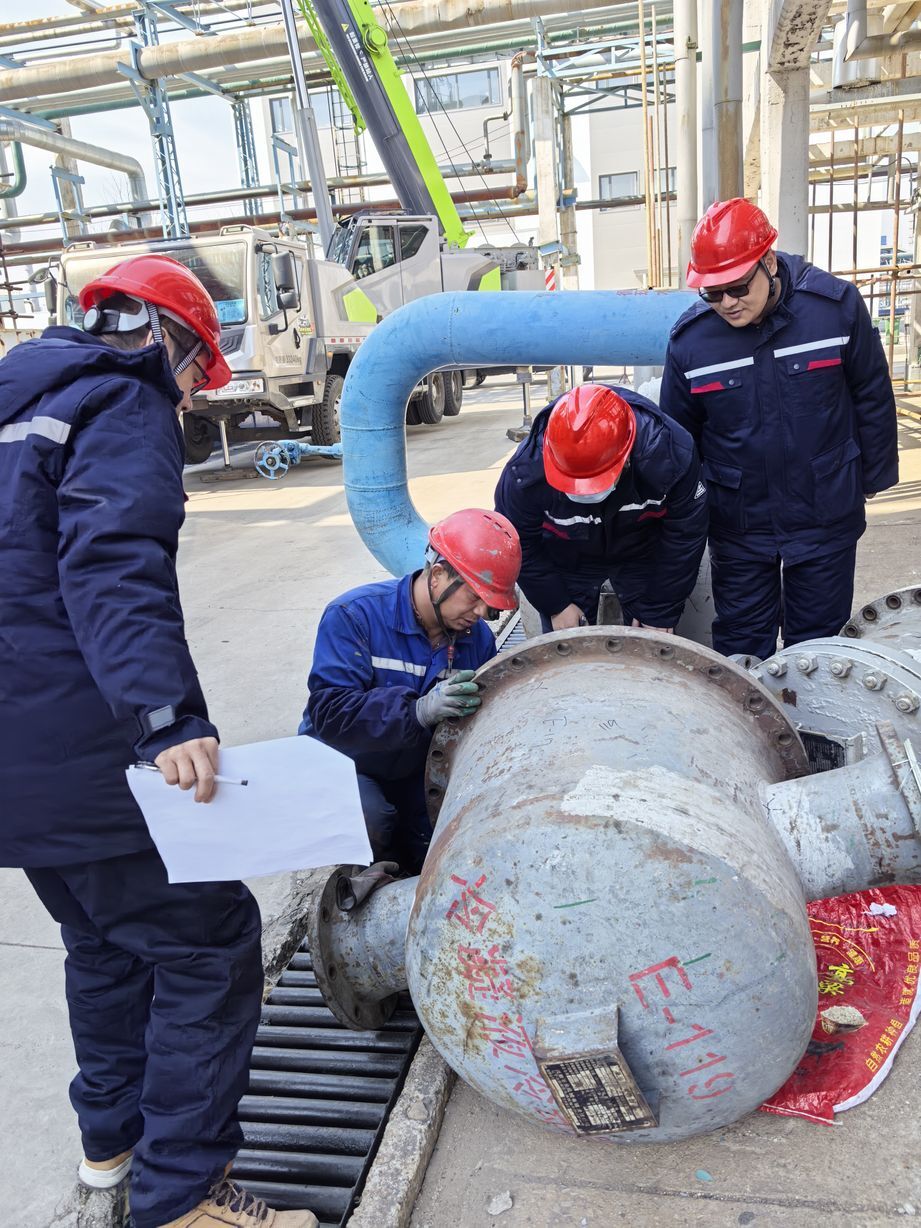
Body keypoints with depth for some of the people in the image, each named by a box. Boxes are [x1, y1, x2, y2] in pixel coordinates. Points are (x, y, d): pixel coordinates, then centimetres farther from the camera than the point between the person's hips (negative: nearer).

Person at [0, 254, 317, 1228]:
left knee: (105, 938, 23)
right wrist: (167, 717, -36)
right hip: (82, 754, -10)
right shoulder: (124, 406, -9)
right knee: (208, 945, 0)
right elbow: (113, 571, -26)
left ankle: (114, 1137, 38)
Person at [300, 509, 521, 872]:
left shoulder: (478, 637, -6)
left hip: (417, 774, 5)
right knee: (369, 818, -34)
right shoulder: (354, 615, -24)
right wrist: (419, 710, -48)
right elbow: (330, 713, -34)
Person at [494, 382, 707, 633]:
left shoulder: (670, 453, -34)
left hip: (642, 554, 1)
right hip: (566, 563, 0)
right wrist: (555, 605, -9)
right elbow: (519, 544, -15)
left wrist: (661, 614, -12)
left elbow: (685, 536, -19)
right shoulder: (525, 470, -34)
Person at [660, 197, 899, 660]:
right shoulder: (689, 338, -10)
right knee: (739, 642, 13)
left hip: (825, 515, 0)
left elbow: (872, 398, 0)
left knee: (817, 640, 14)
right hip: (737, 524, 1)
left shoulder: (836, 305, -12)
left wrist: (875, 475, 7)